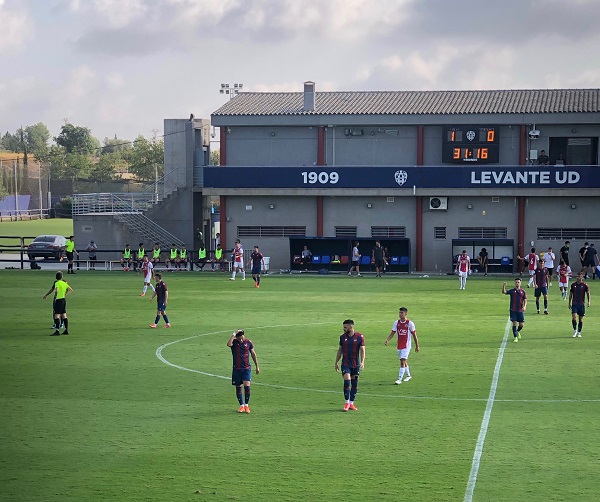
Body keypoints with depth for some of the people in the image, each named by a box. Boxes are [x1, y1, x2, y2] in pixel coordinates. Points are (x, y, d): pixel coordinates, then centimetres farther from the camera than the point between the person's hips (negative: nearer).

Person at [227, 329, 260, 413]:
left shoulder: (248, 342, 0)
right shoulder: (234, 342, -5)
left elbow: (253, 354, 10)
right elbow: (229, 344, -31)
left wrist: (257, 366, 14)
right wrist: (234, 334, -28)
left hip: (246, 368, 0)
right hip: (237, 369, 0)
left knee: (247, 386, -12)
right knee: (238, 387, 5)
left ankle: (246, 405, 3)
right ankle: (241, 406, 17)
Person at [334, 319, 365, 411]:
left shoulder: (359, 337, -4)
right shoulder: (342, 337, 3)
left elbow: (362, 350, -5)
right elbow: (340, 350, 12)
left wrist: (362, 361, -18)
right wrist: (336, 362, 12)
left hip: (356, 364, 0)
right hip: (345, 364, 0)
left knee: (354, 384, 6)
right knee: (347, 381, -14)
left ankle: (351, 403, 16)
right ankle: (347, 403, -5)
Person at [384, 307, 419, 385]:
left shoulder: (410, 323, -8)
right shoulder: (396, 323, 4)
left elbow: (414, 335, -1)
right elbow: (392, 333, 5)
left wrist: (417, 346, 2)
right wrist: (387, 340, -13)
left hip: (406, 346, -5)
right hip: (399, 345, 5)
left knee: (403, 361, -13)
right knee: (404, 361, 16)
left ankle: (399, 379, -15)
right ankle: (408, 375, 36)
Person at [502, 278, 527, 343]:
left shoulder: (523, 291, 6)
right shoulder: (512, 291, 2)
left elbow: (525, 300, 7)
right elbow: (504, 292, -11)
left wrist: (524, 306, -11)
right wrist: (504, 286, -29)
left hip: (520, 310, 2)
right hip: (513, 310, -2)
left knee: (521, 324, 3)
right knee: (514, 323, -7)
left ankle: (518, 332, 35)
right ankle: (515, 337, 1)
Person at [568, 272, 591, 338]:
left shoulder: (584, 285, -1)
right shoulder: (573, 285, 5)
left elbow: (588, 293, -4)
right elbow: (570, 294, 12)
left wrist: (588, 302, -17)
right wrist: (569, 303, 11)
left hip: (582, 304, -1)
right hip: (574, 304, 1)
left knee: (581, 319, 5)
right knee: (574, 317, -15)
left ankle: (579, 332, 15)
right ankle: (575, 330, 0)